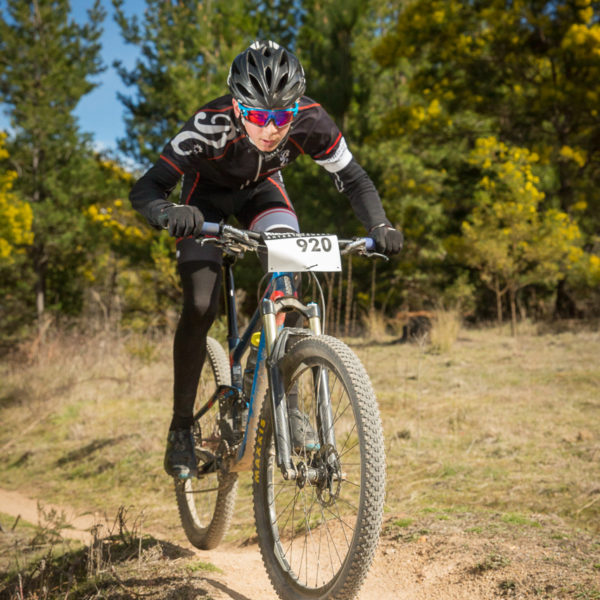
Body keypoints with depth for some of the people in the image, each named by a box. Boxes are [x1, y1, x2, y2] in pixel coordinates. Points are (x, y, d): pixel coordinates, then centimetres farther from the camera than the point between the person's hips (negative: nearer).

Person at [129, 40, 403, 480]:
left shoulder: (310, 122, -32)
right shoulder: (211, 125, -39)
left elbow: (353, 180, -19)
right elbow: (144, 189, -39)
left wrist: (379, 225, -38)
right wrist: (169, 212, -62)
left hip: (263, 190, 2)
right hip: (208, 195, -2)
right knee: (200, 307, -17)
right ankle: (182, 429, -2)